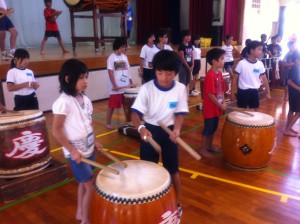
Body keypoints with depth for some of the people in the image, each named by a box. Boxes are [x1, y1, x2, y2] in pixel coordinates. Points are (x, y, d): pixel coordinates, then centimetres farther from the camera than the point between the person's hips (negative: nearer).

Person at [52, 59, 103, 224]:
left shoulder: (84, 99, 2)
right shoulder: (63, 102, -21)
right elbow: (56, 131, -19)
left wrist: (94, 140, 10)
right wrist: (72, 151, -20)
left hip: (89, 148, 7)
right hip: (76, 152, -7)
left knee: (83, 182, 20)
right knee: (90, 186, 0)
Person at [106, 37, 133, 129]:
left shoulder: (125, 57, 9)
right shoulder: (111, 58, -8)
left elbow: (127, 70, 13)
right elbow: (110, 72, -12)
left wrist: (131, 82, 9)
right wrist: (114, 85, -16)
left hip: (126, 86, 6)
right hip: (115, 87, -5)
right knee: (112, 105, 2)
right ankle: (108, 123, 14)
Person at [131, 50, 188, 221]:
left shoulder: (180, 88, -11)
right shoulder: (147, 88, -17)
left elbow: (180, 112, -5)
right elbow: (135, 112, -20)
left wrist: (177, 128, -23)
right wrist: (141, 127, -40)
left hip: (169, 131, 1)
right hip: (150, 130, 0)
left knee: (172, 169, 12)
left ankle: (177, 202, 35)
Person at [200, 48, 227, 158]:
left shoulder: (219, 73, 7)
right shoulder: (210, 75, -21)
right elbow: (210, 94, -23)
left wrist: (223, 102, 1)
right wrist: (220, 105, -16)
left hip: (217, 107, 9)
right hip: (210, 108, -9)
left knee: (214, 127, 19)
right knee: (208, 128, 2)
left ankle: (210, 145, 35)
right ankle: (203, 149, 16)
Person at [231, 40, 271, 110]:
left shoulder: (260, 64, 0)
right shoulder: (242, 63, -13)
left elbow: (264, 78, 7)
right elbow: (235, 78, -7)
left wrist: (268, 92, 6)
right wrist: (232, 92, -7)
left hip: (254, 91, 4)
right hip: (243, 91, -4)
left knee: (254, 111, 12)